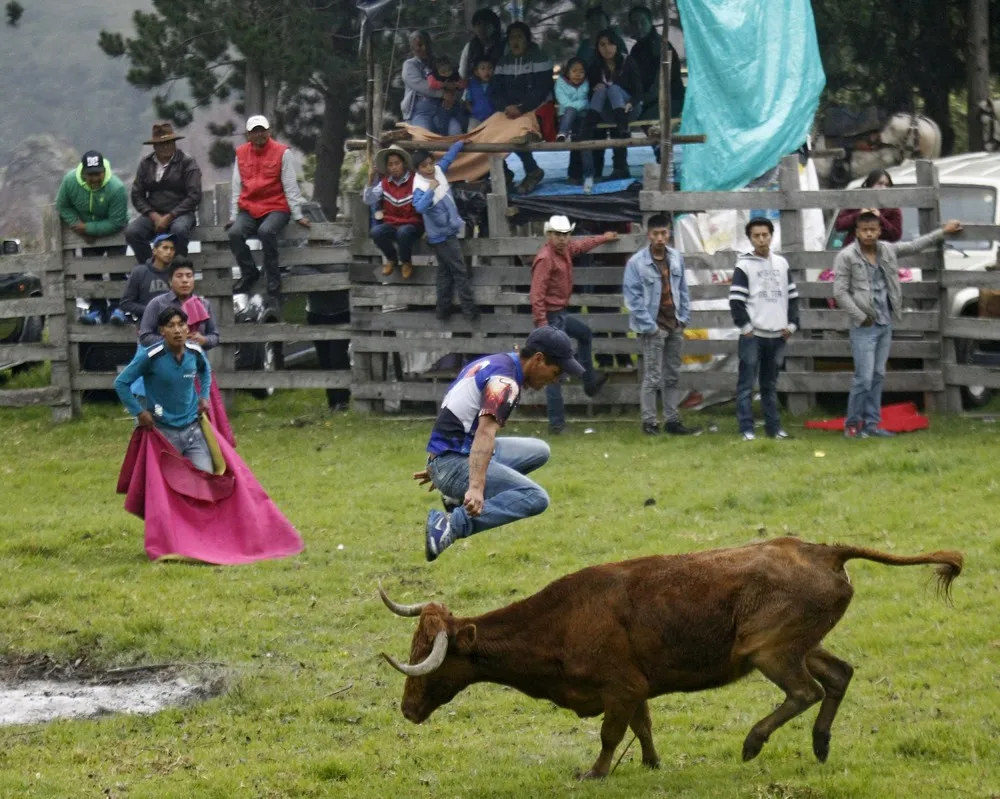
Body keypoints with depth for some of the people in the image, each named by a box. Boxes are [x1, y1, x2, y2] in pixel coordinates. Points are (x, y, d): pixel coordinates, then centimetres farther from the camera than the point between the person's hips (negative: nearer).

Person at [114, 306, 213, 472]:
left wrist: (204, 396, 11)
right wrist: (139, 412, -11)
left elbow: (205, 370, 22)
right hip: (164, 432, -4)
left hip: (192, 429, 4)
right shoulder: (151, 357, -18)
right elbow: (121, 383, -9)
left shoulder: (194, 352, -4)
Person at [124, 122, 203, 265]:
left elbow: (194, 196, -7)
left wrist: (169, 217, -14)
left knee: (179, 230, -38)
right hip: (153, 214, 3)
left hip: (180, 213, -3)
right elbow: (137, 195, 7)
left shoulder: (187, 163, 0)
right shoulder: (145, 164, 10)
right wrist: (153, 216, -10)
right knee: (131, 232, -26)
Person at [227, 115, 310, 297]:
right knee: (235, 233, -24)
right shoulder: (241, 153, 10)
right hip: (249, 209, 4)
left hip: (276, 208, -4)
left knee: (266, 231, -34)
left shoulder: (282, 152, -1)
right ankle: (249, 273, -3)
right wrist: (233, 216, 7)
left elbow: (290, 186, -1)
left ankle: (273, 280, -20)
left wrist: (298, 216, -2)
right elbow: (237, 187, 12)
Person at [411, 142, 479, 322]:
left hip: (449, 231, 9)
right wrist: (431, 190, -47)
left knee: (445, 271, 14)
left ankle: (443, 309, 21)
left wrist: (461, 143, 27)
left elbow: (449, 156, 17)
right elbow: (420, 207, -42)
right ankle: (469, 308, 1)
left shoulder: (438, 170, -2)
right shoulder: (420, 187, -25)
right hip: (441, 235, -9)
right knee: (460, 271, -5)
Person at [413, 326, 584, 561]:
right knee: (535, 498, -21)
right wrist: (476, 487, -42)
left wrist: (439, 469, 37)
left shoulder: (494, 363, 16)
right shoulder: (505, 379, -16)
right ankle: (453, 524, -28)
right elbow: (485, 433, -30)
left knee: (538, 451, 19)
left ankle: (459, 497, 9)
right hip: (456, 462, -10)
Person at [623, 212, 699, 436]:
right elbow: (632, 297, -11)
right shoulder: (637, 263, -11)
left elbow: (683, 290, 11)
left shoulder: (676, 258, 4)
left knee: (673, 376, 11)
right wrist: (649, 325, -13)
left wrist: (683, 317, 4)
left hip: (675, 325, 5)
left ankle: (672, 421, 17)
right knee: (653, 377, -5)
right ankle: (649, 422, 1)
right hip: (654, 327, -5)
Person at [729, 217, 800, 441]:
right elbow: (735, 300, -7)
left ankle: (774, 426, 15)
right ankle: (746, 429, -4)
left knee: (770, 384, 12)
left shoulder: (781, 264, 12)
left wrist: (792, 324, 6)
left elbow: (792, 296, 16)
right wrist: (745, 327, -11)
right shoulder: (744, 265, -3)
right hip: (753, 336, -4)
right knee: (746, 384, -5)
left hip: (777, 335, 4)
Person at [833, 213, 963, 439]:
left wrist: (943, 232, 24)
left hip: (886, 324, 6)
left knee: (878, 377, 9)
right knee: (864, 378, -8)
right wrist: (861, 317, -15)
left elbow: (914, 246, 21)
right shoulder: (846, 257, -10)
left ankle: (871, 424, 15)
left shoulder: (887, 250, 6)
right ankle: (852, 424, 4)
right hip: (864, 327, -6)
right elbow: (840, 292, -12)